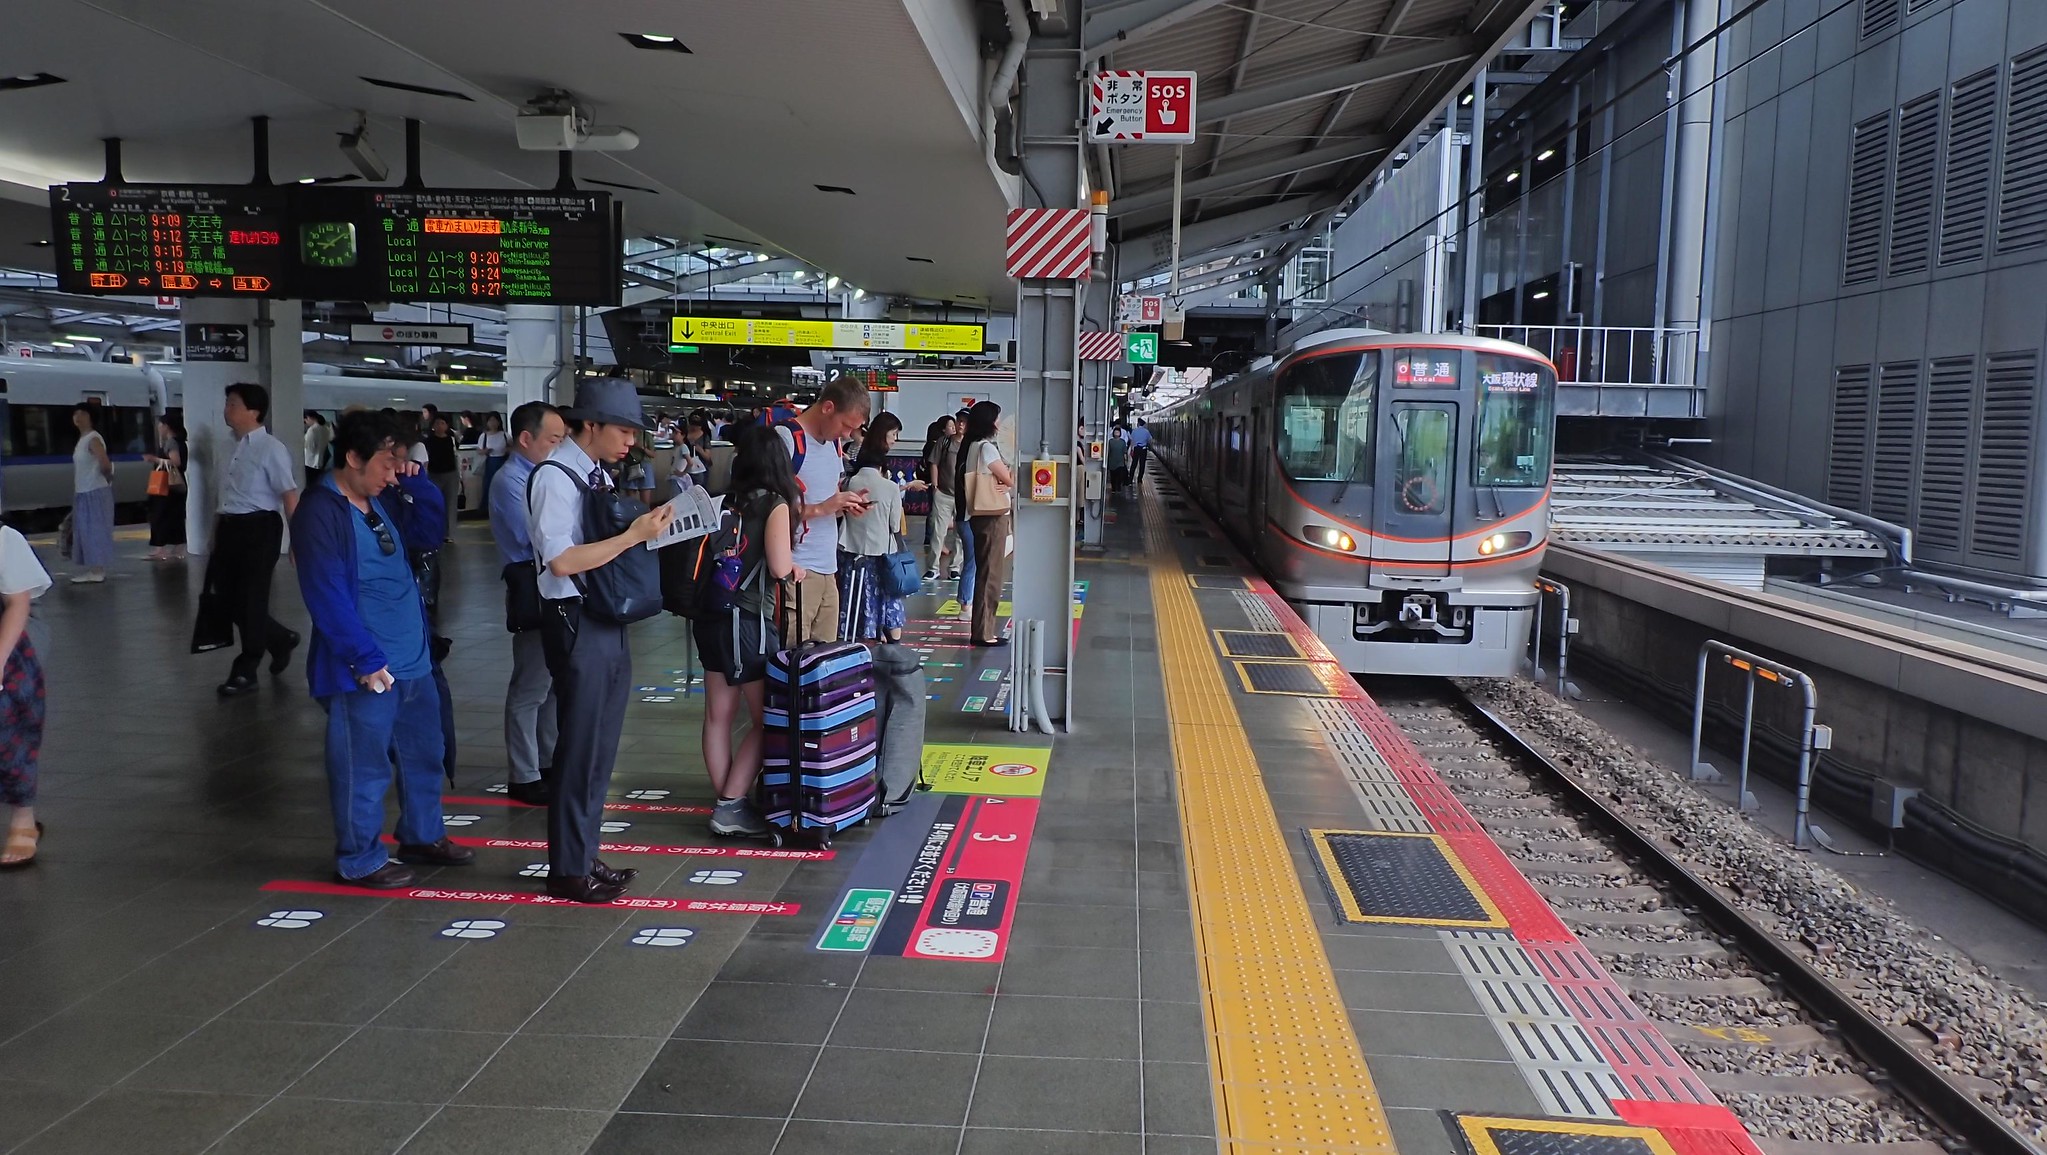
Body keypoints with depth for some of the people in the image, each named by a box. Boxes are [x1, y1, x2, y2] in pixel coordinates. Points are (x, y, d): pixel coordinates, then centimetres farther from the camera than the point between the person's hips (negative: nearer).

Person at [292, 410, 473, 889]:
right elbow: (328, 597, -21)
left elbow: (430, 530, 20)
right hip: (365, 667, -9)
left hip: (412, 658, 9)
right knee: (364, 766, 3)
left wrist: (416, 482, 5)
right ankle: (360, 860, 17)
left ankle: (422, 837, 35)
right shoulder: (319, 513, -16)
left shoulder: (382, 500, 10)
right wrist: (365, 659, -22)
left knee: (424, 753, 20)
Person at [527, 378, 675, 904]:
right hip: (577, 622, -9)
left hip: (609, 620, 9)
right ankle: (568, 870, 14)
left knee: (602, 746, 16)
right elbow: (561, 560, -22)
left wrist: (646, 525, 0)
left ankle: (584, 856, 29)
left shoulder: (599, 475, 12)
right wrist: (634, 534, -23)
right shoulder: (555, 477, -15)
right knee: (580, 747, 0)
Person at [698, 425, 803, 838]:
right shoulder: (775, 503, -9)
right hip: (750, 620, -6)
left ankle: (727, 802, 17)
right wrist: (796, 568, 6)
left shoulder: (725, 499, 7)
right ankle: (731, 806, 1)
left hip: (712, 615, 6)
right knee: (767, 719, 4)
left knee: (718, 715, 10)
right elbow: (779, 567, -16)